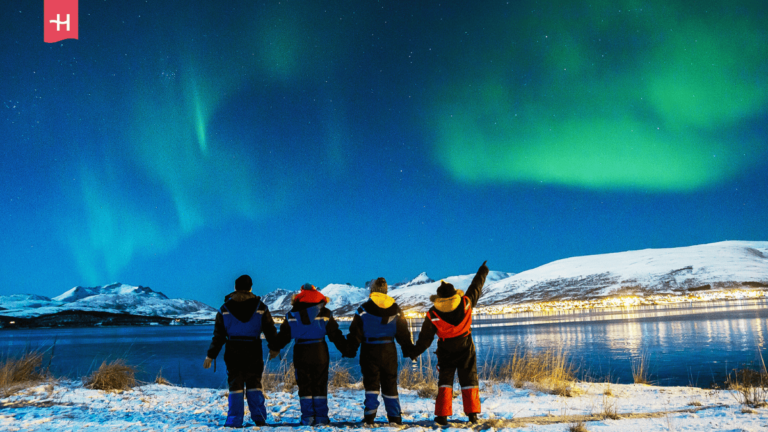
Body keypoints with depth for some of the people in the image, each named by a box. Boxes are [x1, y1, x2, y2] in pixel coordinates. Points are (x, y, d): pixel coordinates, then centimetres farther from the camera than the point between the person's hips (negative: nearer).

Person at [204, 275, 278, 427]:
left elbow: (218, 336, -1)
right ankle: (259, 418, 9)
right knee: (254, 383, 9)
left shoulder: (225, 308, 0)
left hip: (233, 352, 0)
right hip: (254, 351, 0)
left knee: (235, 384, 6)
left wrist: (210, 356, 5)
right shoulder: (260, 307, 1)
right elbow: (271, 331, 3)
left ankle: (235, 420, 6)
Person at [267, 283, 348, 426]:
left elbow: (284, 334, 6)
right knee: (320, 386, 6)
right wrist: (345, 349, 9)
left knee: (304, 387, 7)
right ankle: (321, 417, 6)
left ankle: (307, 418, 6)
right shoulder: (324, 314, -1)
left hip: (301, 354, 1)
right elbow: (335, 334, 0)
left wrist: (274, 348, 20)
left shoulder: (292, 315, 2)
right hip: (320, 353, 0)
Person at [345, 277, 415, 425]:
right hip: (389, 350, 3)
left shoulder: (363, 310, -7)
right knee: (390, 384, 11)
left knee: (371, 384, 3)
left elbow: (355, 333, -6)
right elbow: (403, 332, 8)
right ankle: (395, 417, 13)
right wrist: (408, 350, 16)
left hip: (370, 351, -3)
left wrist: (350, 350, 2)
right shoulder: (395, 310, 3)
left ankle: (369, 415, -7)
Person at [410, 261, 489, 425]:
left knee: (444, 382, 9)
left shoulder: (432, 315, -19)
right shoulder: (466, 304, -17)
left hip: (445, 353, -1)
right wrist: (483, 272, 18)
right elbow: (476, 288, 1)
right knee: (469, 381, 10)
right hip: (466, 350, 1)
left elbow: (425, 338, -10)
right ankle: (472, 413, 8)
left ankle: (442, 415, 5)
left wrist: (415, 352, 5)